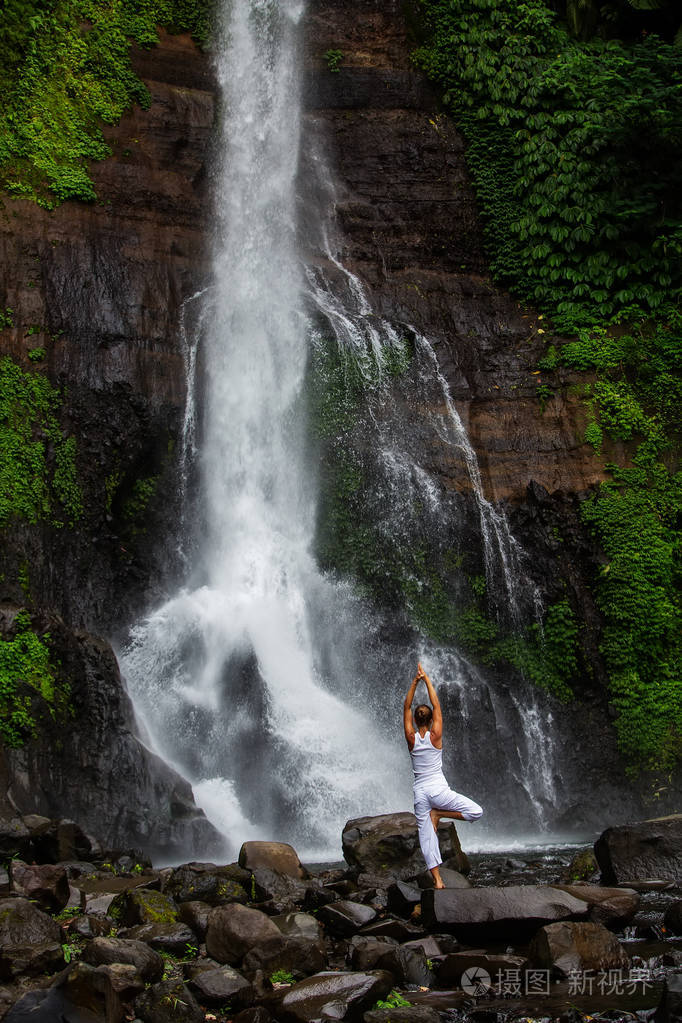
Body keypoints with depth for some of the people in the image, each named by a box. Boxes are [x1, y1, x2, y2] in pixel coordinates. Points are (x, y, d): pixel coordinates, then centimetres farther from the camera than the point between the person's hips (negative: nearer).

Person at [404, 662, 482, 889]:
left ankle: (437, 879, -1)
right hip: (438, 789, -3)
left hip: (420, 792, 3)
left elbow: (406, 707, 4)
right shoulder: (435, 736, -6)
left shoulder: (411, 738, -2)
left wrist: (415, 682, 0)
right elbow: (436, 704, 0)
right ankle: (438, 814, -4)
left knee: (427, 835, 4)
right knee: (476, 811, 6)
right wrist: (426, 679, 2)